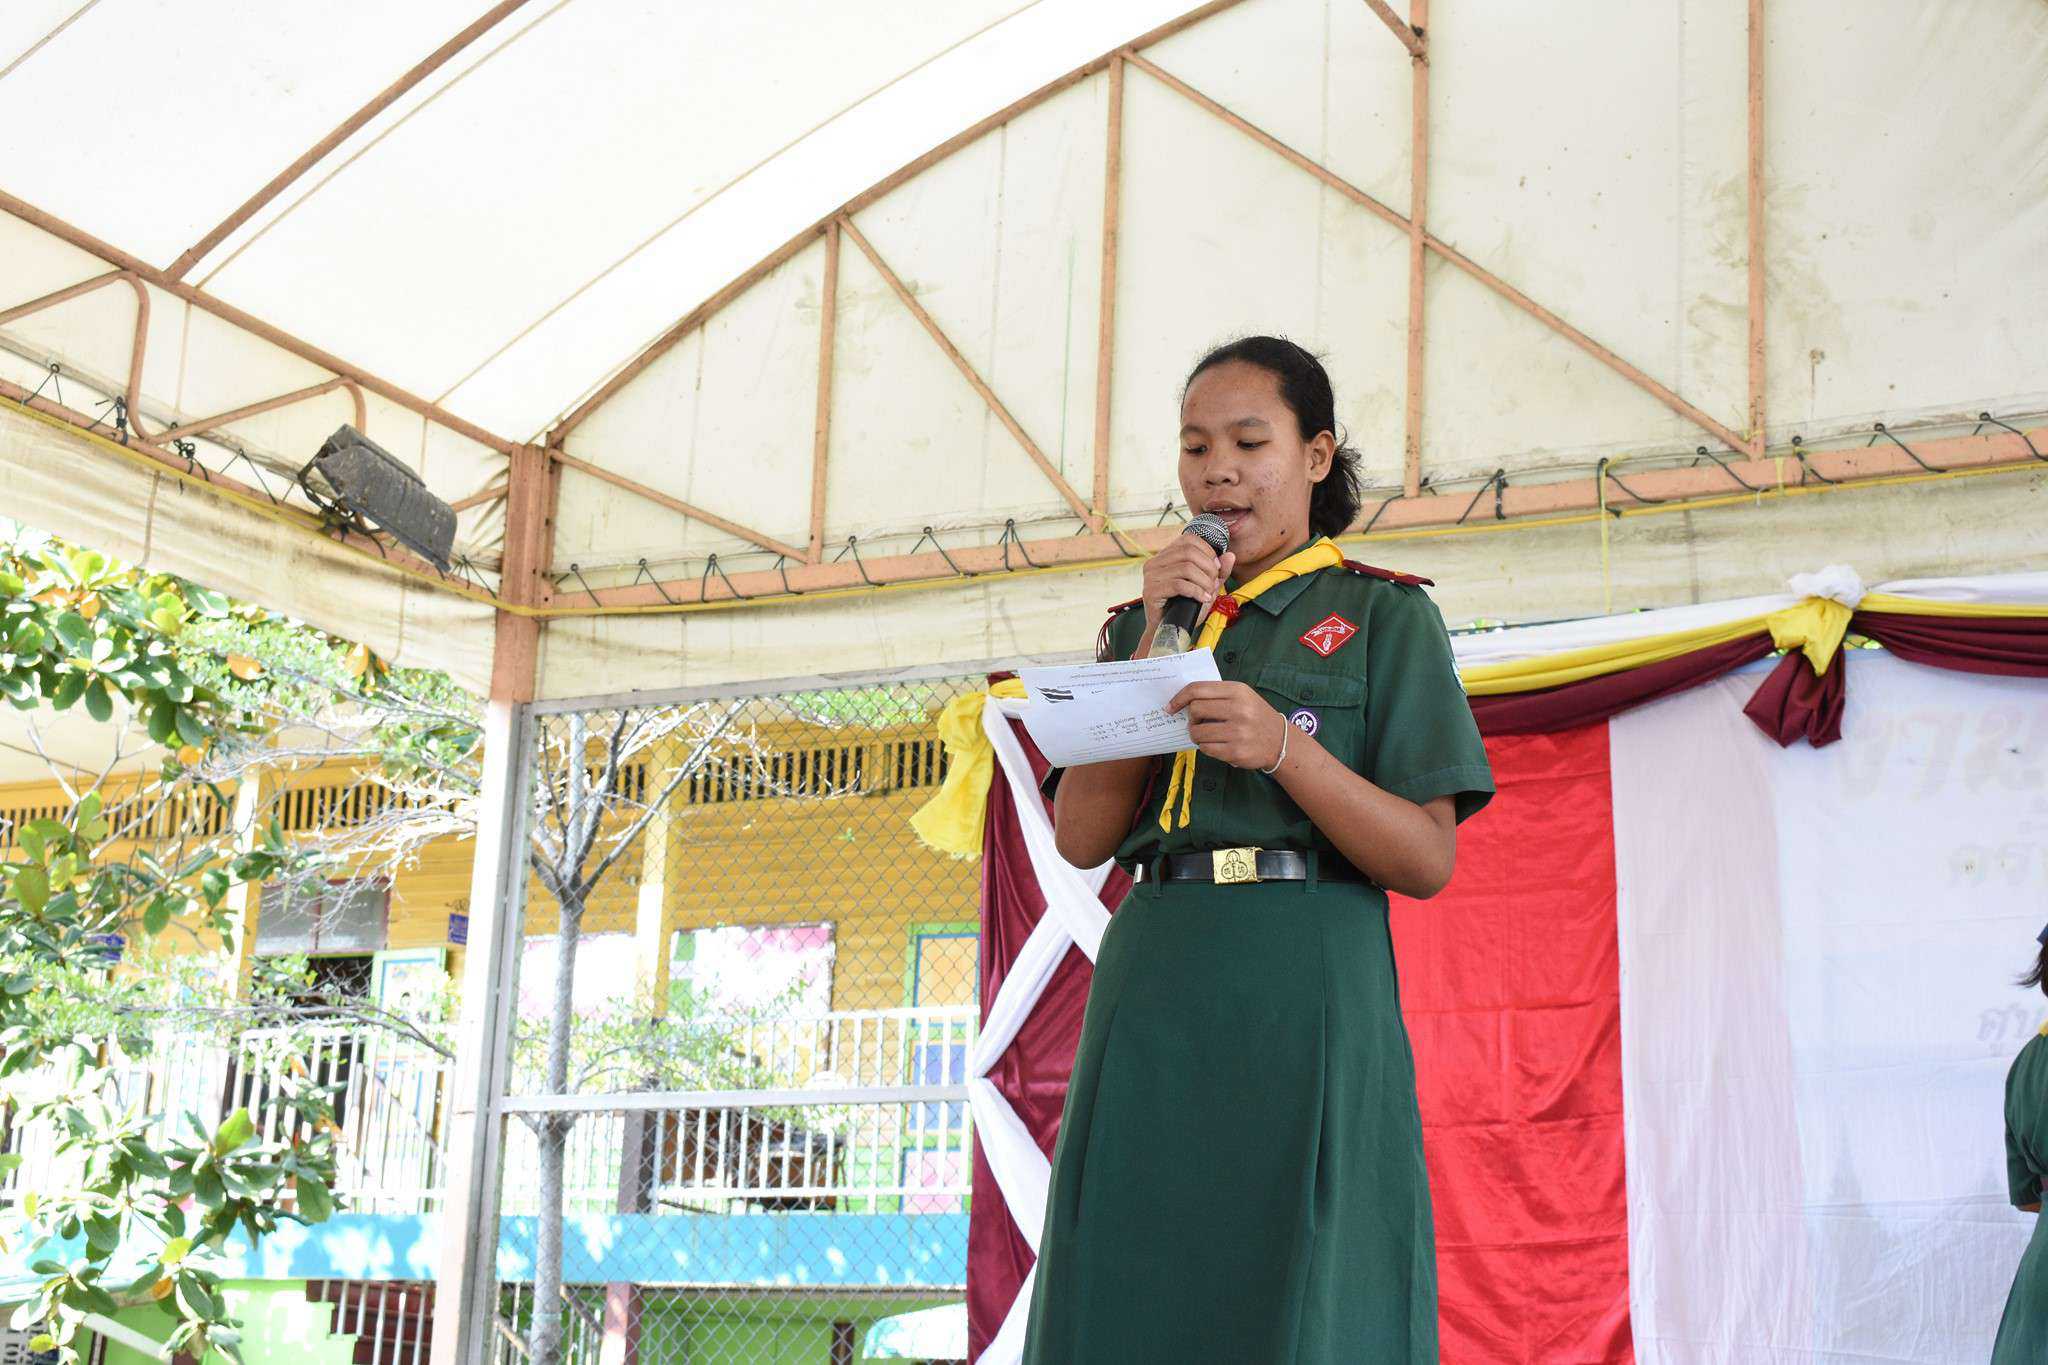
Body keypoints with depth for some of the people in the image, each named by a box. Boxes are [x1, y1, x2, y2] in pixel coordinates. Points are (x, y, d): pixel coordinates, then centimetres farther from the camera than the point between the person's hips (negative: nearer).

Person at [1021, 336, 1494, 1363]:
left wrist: (1284, 747, -16)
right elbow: (1082, 838, 6)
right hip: (1151, 998, 3)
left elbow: (1427, 862, -1)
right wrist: (1158, 643, -2)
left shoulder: (1381, 615, 7)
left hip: (1307, 993, -3)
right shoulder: (1141, 623, 18)